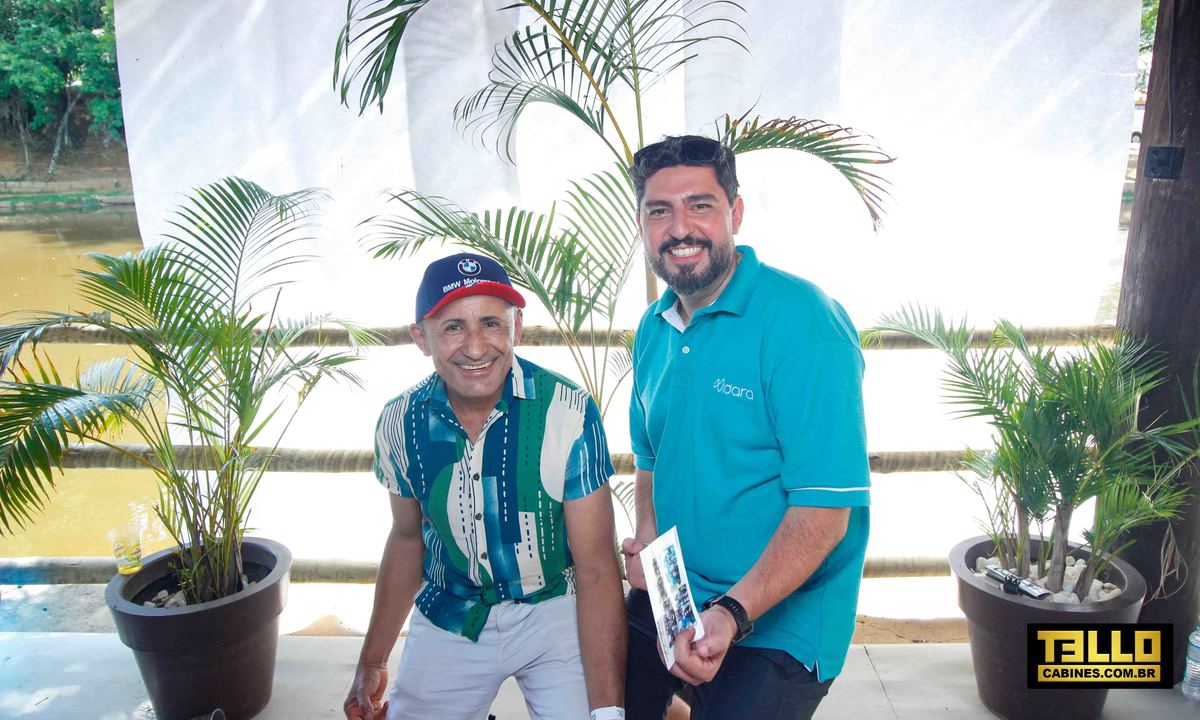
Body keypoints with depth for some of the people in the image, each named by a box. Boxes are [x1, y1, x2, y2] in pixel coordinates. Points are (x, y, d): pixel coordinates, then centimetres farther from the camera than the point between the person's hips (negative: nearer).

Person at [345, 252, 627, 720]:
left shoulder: (568, 414, -23)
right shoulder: (400, 423, -10)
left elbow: (597, 571, -21)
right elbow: (408, 538, 7)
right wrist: (372, 663, 9)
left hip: (554, 613, -3)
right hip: (447, 619, 4)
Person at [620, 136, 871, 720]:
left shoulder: (803, 322, -20)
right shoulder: (654, 328, 4)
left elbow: (824, 509, -24)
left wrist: (732, 614, -32)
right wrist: (647, 533, -2)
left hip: (776, 625, -7)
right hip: (662, 599, 7)